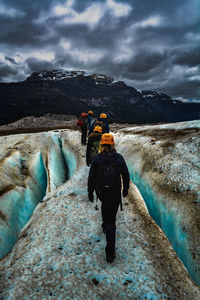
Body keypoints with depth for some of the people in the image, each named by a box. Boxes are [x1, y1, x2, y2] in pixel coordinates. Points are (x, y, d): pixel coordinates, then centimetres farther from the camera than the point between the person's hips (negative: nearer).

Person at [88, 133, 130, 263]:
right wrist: (125, 189, 16)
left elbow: (91, 177, -5)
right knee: (112, 220, 6)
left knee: (105, 205, 35)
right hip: (115, 193, 0)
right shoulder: (119, 158, -6)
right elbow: (126, 176, 2)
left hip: (101, 192, 1)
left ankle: (105, 226, 54)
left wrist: (90, 193, 6)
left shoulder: (97, 159, -8)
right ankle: (110, 251, 5)